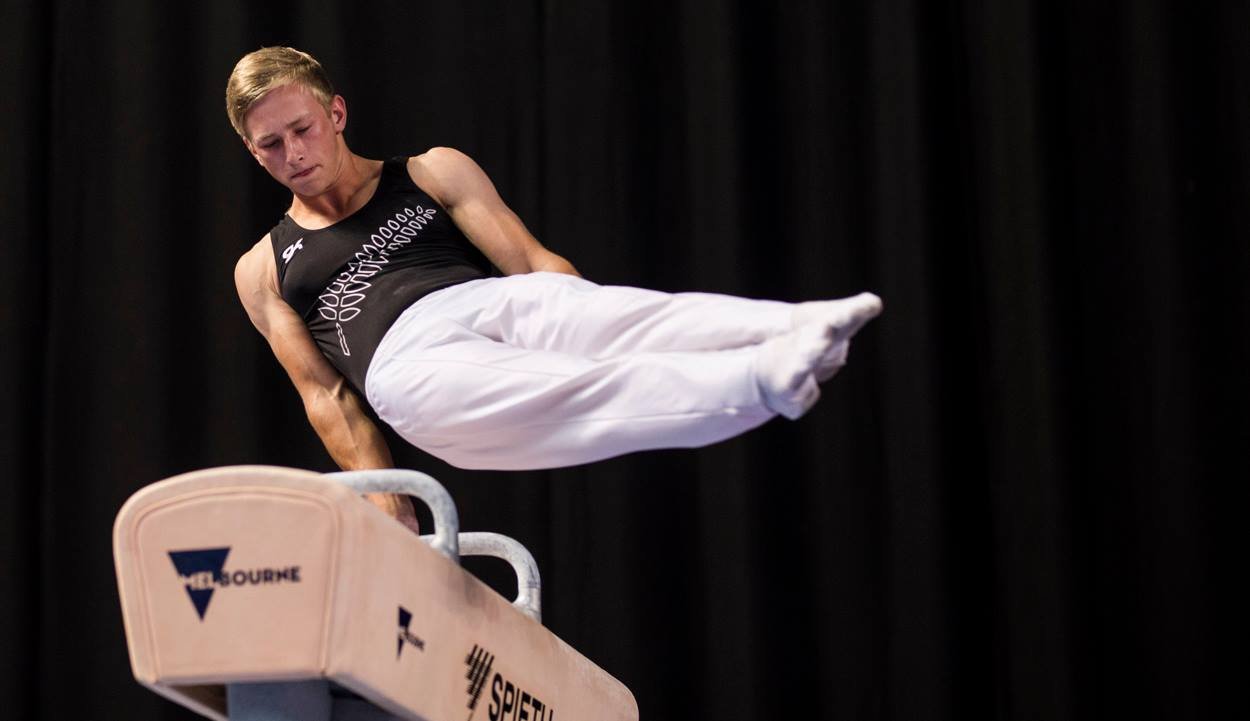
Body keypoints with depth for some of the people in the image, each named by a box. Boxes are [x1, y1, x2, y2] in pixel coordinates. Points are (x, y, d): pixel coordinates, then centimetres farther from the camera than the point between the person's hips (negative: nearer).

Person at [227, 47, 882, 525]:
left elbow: (532, 261, 13)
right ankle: (761, 380, -57)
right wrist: (380, 495, 3)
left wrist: (591, 329, -4)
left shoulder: (433, 174, 25)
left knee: (639, 319, -31)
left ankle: (800, 329, -57)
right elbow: (324, 394, 17)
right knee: (570, 392, -34)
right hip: (407, 362, -3)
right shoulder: (263, 271, 25)